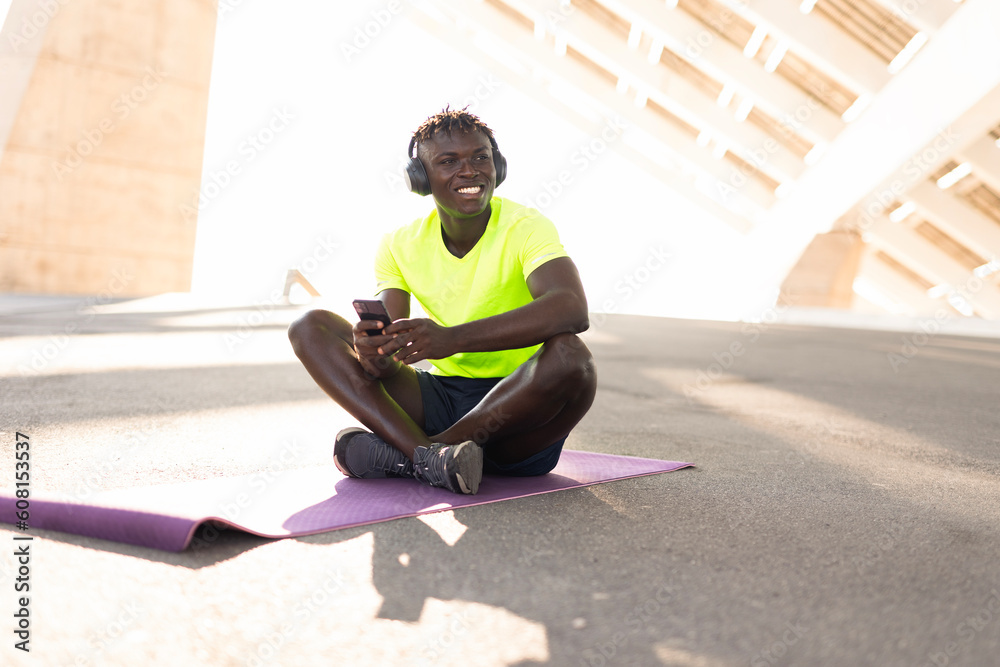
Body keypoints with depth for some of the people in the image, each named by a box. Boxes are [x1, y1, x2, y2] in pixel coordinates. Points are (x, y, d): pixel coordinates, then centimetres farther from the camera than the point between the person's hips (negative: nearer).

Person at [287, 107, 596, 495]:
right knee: (311, 328, -6)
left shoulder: (526, 228, -10)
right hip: (440, 399, 4)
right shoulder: (401, 245, 4)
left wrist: (452, 338, -40)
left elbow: (572, 309, -30)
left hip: (521, 406, -3)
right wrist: (373, 351, -31)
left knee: (569, 354, -36)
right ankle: (429, 456, -28)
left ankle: (403, 455, -23)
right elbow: (391, 345, -5)